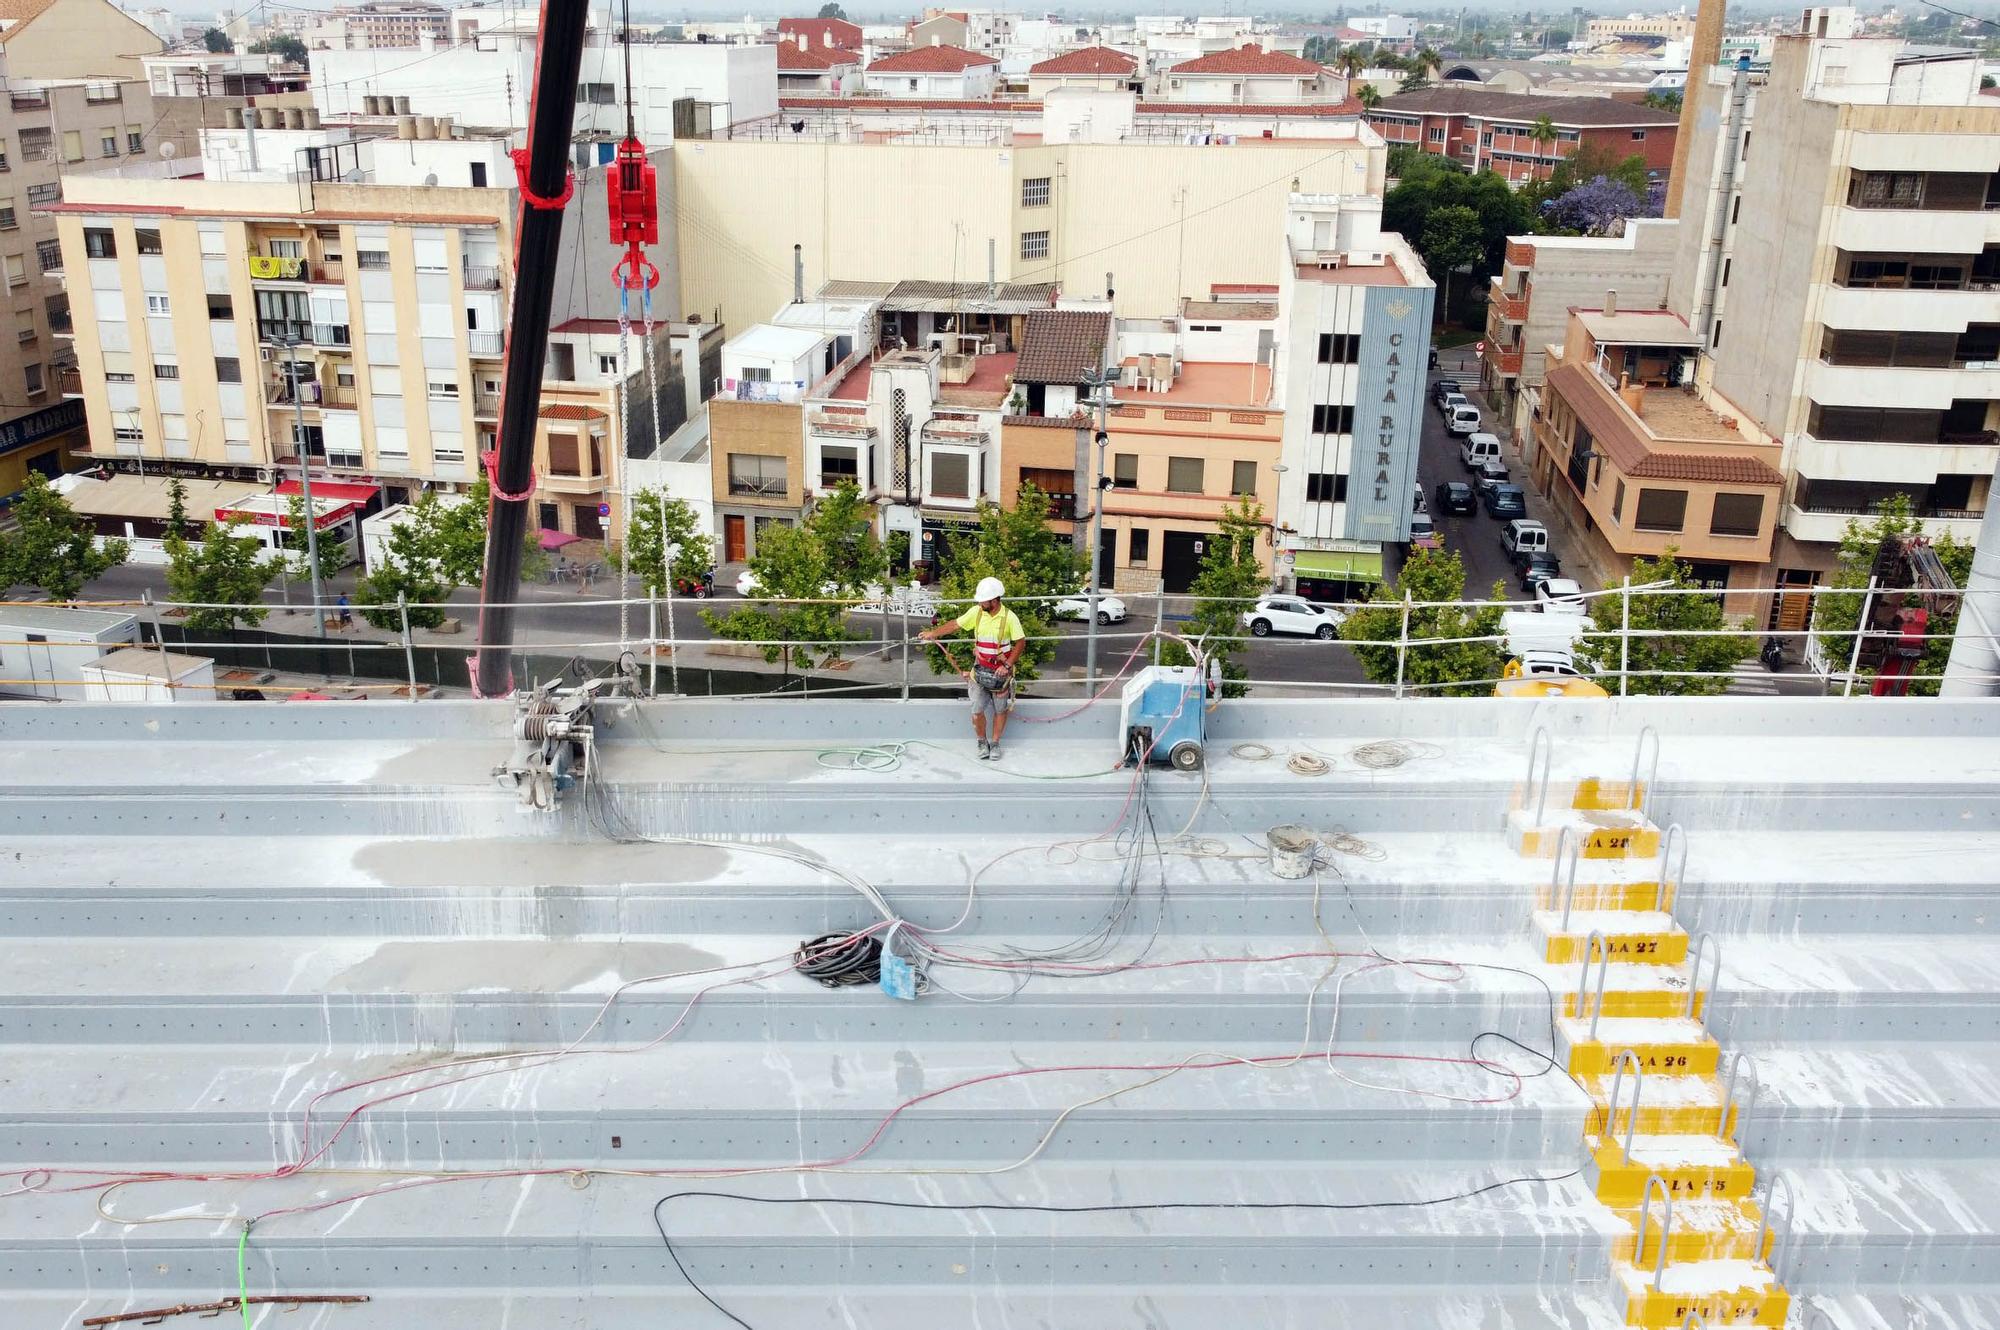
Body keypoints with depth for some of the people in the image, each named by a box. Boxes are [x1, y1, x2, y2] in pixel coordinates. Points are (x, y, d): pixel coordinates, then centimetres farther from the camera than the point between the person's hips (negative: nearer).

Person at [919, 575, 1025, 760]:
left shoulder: (1009, 617, -16)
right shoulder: (976, 612, -7)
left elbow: (1021, 643, -10)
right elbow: (955, 624, 4)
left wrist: (1007, 665, -15)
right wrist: (933, 633, 1)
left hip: (1001, 671, -2)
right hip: (980, 670, 2)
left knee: (1001, 709, 9)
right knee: (977, 710, 1)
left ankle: (995, 743, 26)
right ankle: (982, 742, 21)